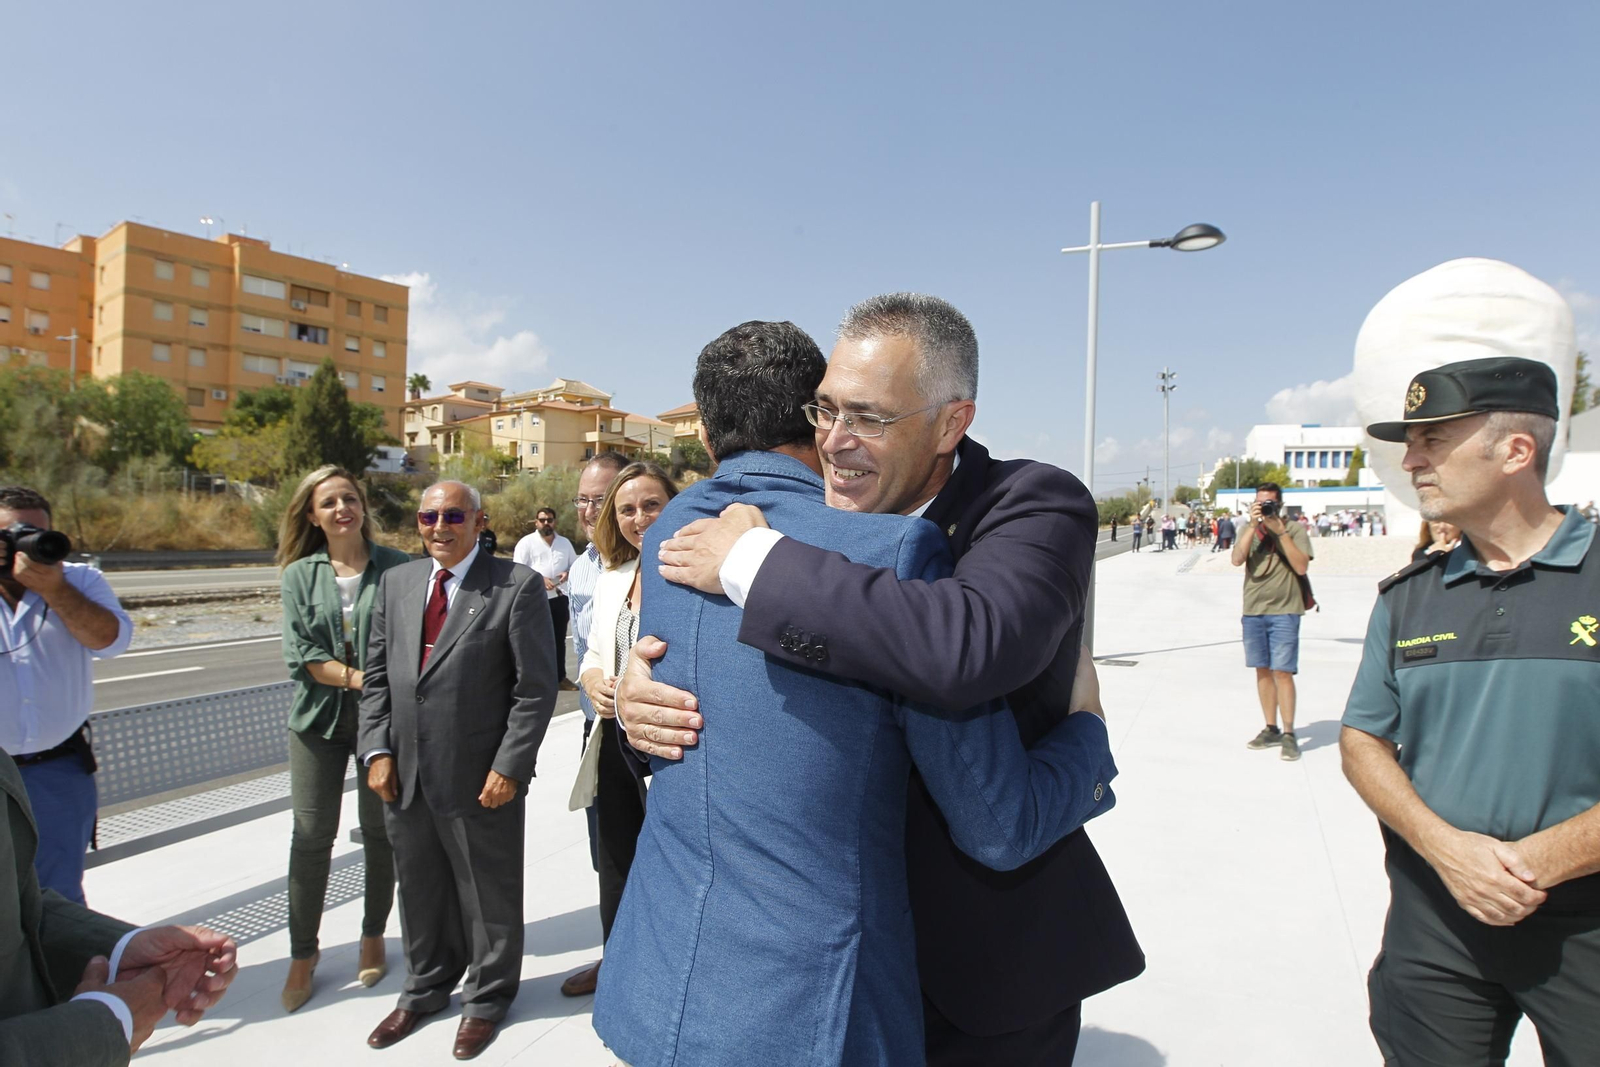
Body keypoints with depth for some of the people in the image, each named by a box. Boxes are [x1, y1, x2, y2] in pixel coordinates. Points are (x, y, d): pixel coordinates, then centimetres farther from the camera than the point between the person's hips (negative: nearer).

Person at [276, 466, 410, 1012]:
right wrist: (357, 677, -14)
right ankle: (303, 953, 23)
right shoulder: (300, 574, 3)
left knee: (380, 828, 9)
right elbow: (302, 653, -4)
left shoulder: (396, 567, -2)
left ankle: (373, 936, 29)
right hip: (320, 716, 1)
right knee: (312, 834, 5)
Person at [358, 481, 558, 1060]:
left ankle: (486, 998, 37)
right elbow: (376, 675, 10)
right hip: (405, 775, 5)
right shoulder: (395, 582, 7)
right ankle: (426, 987, 46)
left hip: (481, 778, -5)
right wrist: (378, 750, 1)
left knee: (488, 895, 13)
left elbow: (536, 687, -12)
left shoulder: (517, 586, -11)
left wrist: (508, 767, -15)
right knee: (420, 890, 22)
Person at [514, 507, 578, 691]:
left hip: (560, 598, 5)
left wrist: (569, 573, -4)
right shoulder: (526, 543, -2)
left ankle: (560, 677, 23)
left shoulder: (565, 543, 12)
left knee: (559, 640, 13)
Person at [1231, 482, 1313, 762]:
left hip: (1284, 610, -4)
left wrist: (1280, 531, -15)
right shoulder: (1249, 529, 8)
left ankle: (1288, 734, 1)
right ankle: (1270, 729, 18)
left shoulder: (1294, 529, -1)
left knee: (1282, 671, -7)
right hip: (1253, 610, 4)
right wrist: (1253, 525, -14)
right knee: (1262, 670, 9)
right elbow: (1237, 559, -8)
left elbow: (1301, 566, -12)